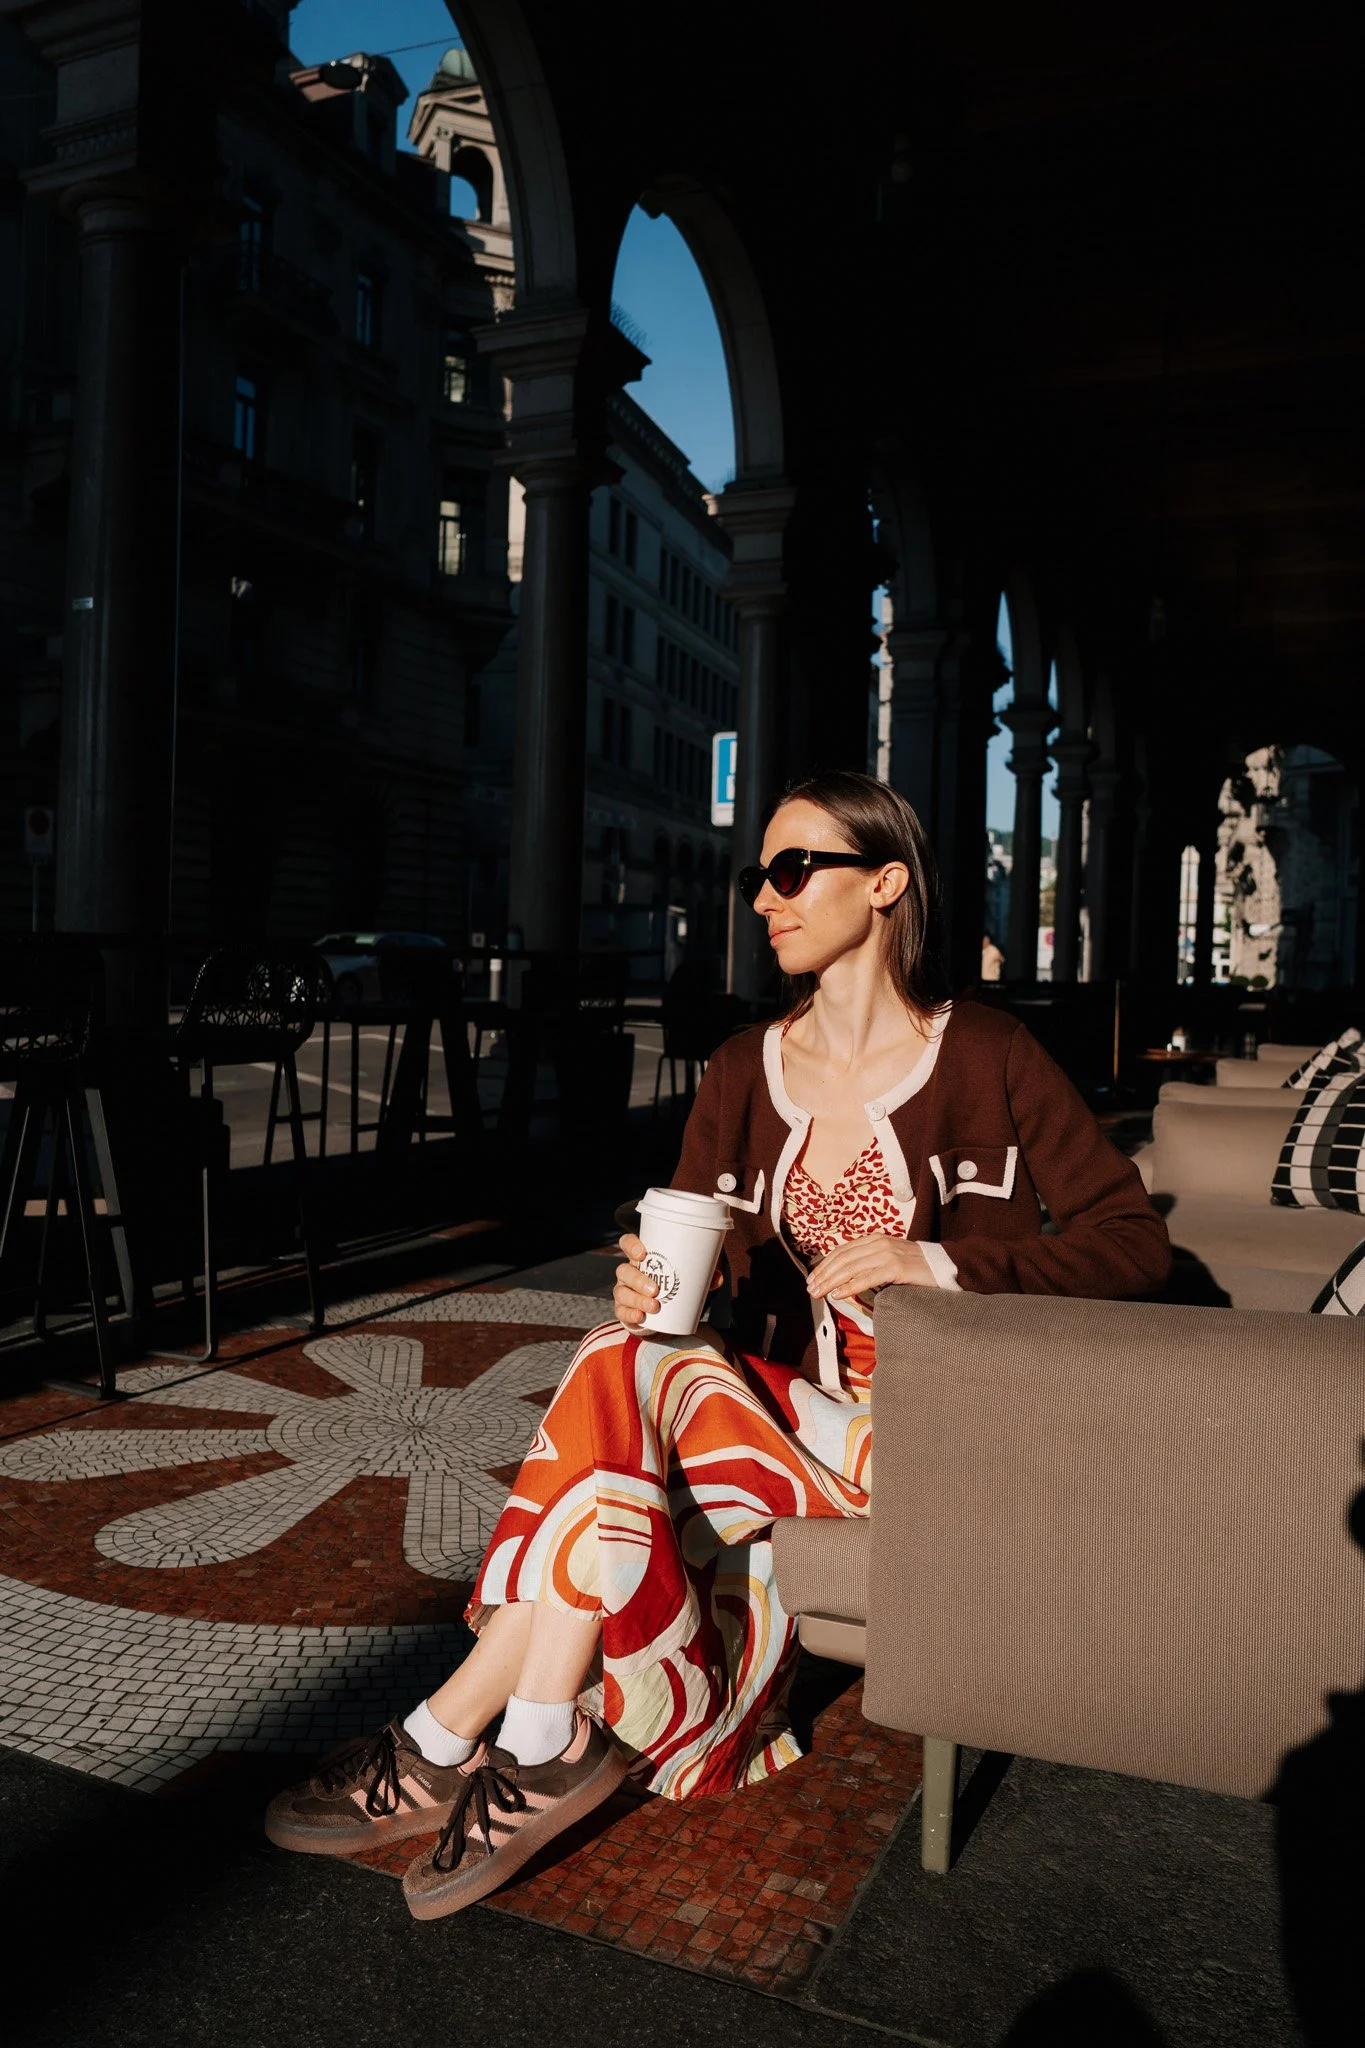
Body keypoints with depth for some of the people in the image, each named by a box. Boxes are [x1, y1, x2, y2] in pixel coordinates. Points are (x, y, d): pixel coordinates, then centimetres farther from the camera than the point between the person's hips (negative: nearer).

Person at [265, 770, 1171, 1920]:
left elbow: (1135, 1243, -7)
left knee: (639, 1388, -26)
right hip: (794, 1401, 4)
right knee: (633, 1354, -27)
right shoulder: (748, 1069, 7)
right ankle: (543, 1751, -18)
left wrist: (938, 1261, -18)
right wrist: (651, 1290, -19)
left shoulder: (986, 1056, -5)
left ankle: (446, 1743, -14)